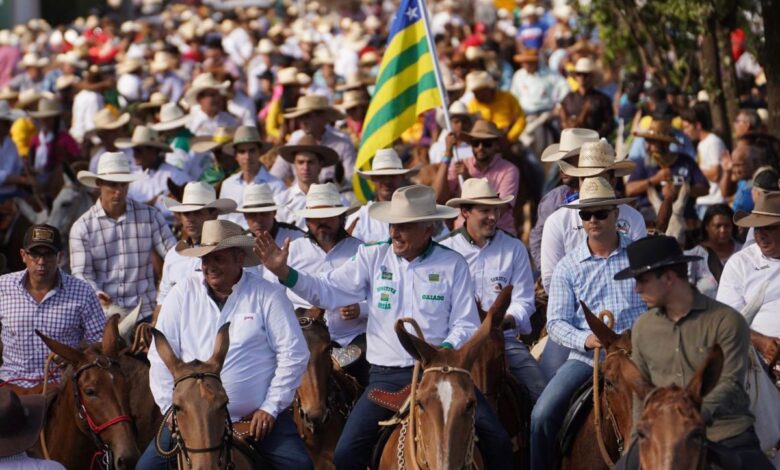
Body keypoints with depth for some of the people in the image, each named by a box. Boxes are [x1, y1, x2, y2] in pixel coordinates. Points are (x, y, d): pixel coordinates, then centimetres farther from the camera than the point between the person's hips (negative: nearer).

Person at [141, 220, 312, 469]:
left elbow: (294, 354, -4)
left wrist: (271, 408, -7)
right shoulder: (182, 294, 2)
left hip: (258, 417, -2)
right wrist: (171, 409, -2)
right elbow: (160, 357, 4)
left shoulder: (268, 296, -3)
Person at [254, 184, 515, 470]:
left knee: (496, 441, -13)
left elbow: (466, 324, 1)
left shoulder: (453, 264, 1)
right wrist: (284, 272, -16)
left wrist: (446, 350, -21)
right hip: (386, 377, 1)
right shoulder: (373, 257, 4)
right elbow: (326, 292, 0)